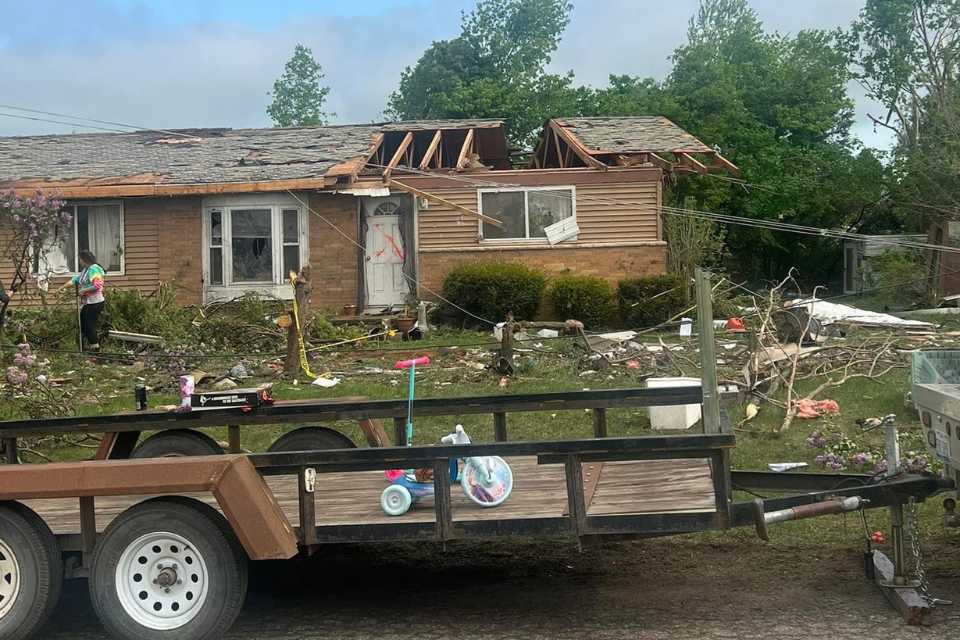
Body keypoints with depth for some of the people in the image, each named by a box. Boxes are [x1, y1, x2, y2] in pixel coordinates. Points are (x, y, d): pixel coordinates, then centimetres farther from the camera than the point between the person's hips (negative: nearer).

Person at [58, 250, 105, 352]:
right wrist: (61, 288, 13)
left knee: (89, 326, -6)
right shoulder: (85, 270, 15)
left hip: (95, 303, -10)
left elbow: (97, 286, -26)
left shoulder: (94, 269, -16)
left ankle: (95, 347, 2)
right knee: (82, 324, 15)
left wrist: (84, 290, -17)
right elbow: (74, 280, 16)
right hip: (89, 303, 10)